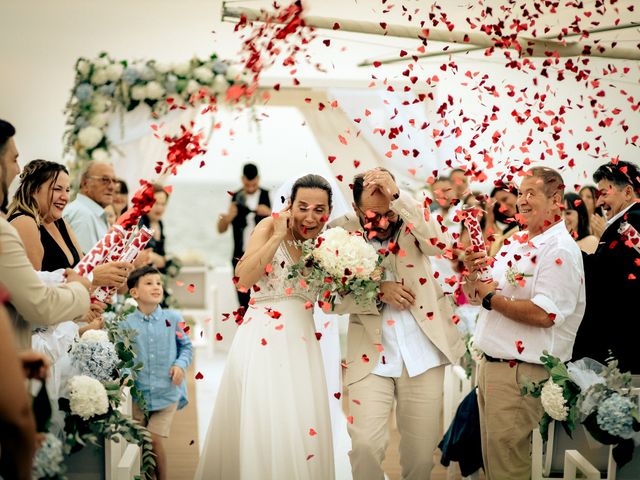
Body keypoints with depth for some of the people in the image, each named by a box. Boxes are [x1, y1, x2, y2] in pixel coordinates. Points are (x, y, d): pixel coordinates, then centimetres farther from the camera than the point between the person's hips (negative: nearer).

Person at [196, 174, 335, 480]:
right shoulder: (270, 227, -5)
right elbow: (243, 279, -18)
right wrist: (278, 235, -16)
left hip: (302, 344, 5)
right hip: (263, 340, -5)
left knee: (304, 430, 6)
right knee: (263, 426, -4)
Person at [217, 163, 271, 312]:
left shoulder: (269, 197, 1)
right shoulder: (236, 198, 6)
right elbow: (221, 229, 6)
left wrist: (270, 213, -19)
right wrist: (227, 218, -15)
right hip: (241, 257, 2)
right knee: (244, 302, 5)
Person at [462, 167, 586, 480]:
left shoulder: (560, 250, -14)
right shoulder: (514, 244, 13)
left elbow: (543, 314, -27)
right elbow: (474, 297, 19)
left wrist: (491, 298, -15)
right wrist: (473, 273, -3)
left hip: (522, 372, -9)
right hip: (490, 365, 9)